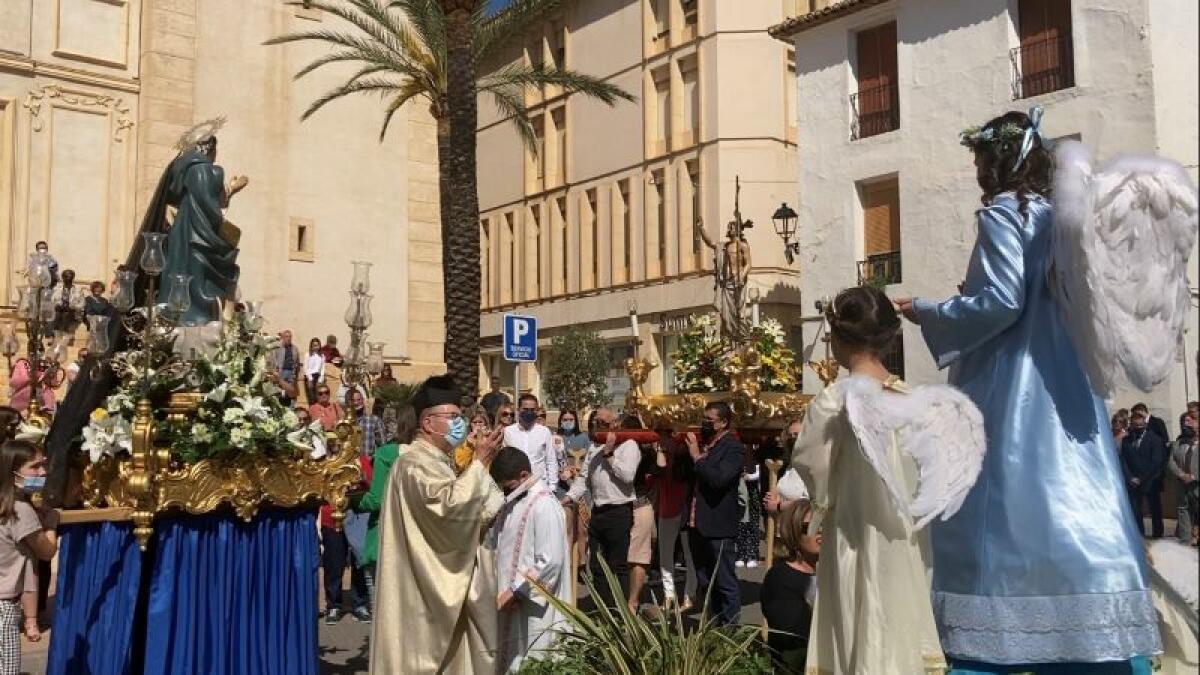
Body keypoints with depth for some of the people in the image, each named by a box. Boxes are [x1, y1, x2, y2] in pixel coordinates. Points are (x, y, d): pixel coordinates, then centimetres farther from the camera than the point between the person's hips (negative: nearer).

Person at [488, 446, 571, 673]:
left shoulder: (544, 506, -19)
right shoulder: (510, 500, 7)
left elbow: (550, 562, -23)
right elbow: (496, 543, 15)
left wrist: (514, 592, -18)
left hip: (533, 605, -8)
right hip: (508, 597, 8)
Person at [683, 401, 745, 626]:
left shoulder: (734, 448, -10)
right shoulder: (701, 443, 13)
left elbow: (718, 479, -23)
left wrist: (697, 457, -16)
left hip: (719, 527, -8)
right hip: (697, 525, 8)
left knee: (725, 584, 0)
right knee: (705, 585, 16)